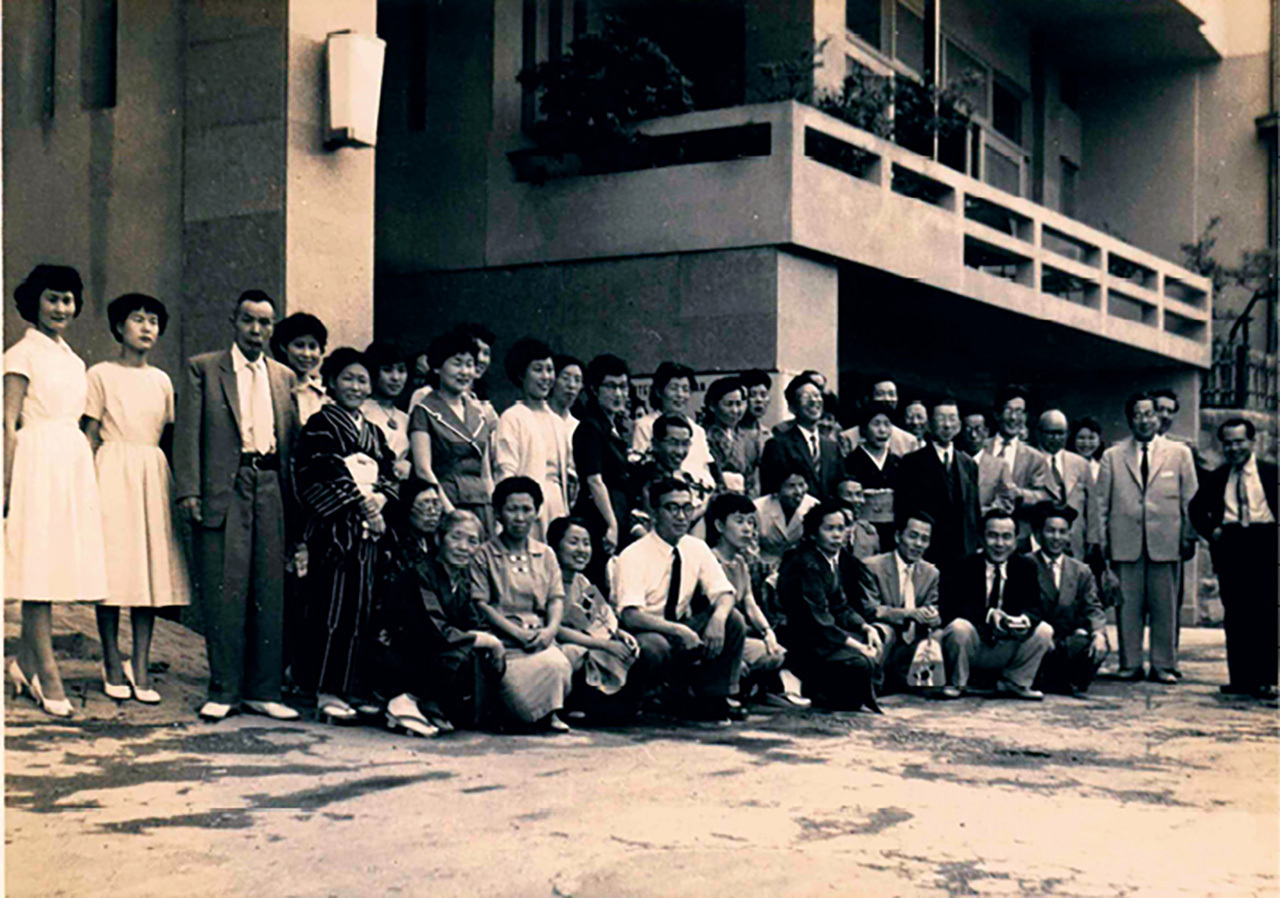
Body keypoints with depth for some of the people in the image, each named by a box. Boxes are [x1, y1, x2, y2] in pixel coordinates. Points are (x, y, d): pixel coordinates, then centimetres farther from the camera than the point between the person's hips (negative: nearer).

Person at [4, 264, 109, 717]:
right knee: (38, 568, -4)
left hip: (75, 465, 7)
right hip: (37, 463, -7)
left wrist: (92, 488, 16)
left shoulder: (73, 360, 18)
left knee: (58, 566, 7)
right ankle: (48, 678, -2)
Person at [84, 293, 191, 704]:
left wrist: (178, 486, 8)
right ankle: (112, 665, 6)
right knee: (114, 567, -4)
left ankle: (141, 669, 3)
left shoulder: (161, 380, 15)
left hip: (154, 475, 4)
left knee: (151, 567, 0)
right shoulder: (101, 374, 3)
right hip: (113, 472, -4)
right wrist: (90, 484, -9)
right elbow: (91, 436, 0)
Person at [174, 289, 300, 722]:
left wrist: (295, 498, 8)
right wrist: (189, 490, -10)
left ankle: (263, 690, 10)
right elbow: (187, 433, 0)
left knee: (270, 592, 3)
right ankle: (223, 690, 5)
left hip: (271, 488, 3)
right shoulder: (203, 369, 7)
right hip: (223, 489, -3)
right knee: (224, 592, -3)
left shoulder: (285, 377, 18)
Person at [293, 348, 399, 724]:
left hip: (367, 530, 7)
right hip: (334, 527, -7)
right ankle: (327, 692, -7)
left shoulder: (373, 431, 20)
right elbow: (323, 475, -11)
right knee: (334, 606, -9)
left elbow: (390, 474, 15)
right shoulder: (321, 425, -1)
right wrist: (361, 503, -12)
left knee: (360, 607, 6)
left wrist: (379, 500, -5)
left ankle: (351, 687, 12)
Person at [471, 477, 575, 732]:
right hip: (503, 639, -4)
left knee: (559, 665, -31)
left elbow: (556, 599, 12)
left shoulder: (545, 555, 19)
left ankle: (548, 713, -5)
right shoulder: (484, 555, 5)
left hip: (540, 637, 4)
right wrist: (518, 633, -14)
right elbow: (481, 604, -3)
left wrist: (551, 628, -11)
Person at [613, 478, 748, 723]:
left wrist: (718, 618, -28)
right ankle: (682, 698, -10)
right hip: (643, 632, -5)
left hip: (682, 626, 6)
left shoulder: (696, 548, 0)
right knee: (654, 647, -39)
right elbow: (631, 616, -27)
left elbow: (724, 594, -3)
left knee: (733, 620, -18)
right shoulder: (633, 555, -17)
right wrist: (678, 630, -39)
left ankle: (711, 699, -12)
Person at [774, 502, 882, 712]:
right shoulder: (805, 565, -20)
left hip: (821, 634, 10)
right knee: (861, 663, -24)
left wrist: (866, 628, -3)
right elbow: (817, 620, -23)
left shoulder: (833, 559, 9)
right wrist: (856, 645, -21)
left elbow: (841, 608, 14)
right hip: (801, 643, -10)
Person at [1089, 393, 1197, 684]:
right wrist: (1097, 539, 3)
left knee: (1165, 606, 2)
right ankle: (1130, 664, 10)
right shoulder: (1112, 457, 11)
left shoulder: (1179, 453, 10)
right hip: (1125, 543, 0)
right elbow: (1100, 502, 9)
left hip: (1166, 542, 0)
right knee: (1127, 606, 2)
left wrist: (1189, 537, 2)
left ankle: (1163, 665, 11)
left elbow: (1190, 499, 9)